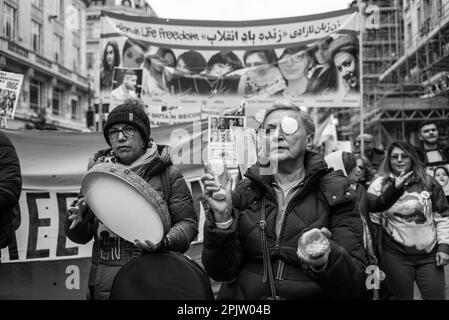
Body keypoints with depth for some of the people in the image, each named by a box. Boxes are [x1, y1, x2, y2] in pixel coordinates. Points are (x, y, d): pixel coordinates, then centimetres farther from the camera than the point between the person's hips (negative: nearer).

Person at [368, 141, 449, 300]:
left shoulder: (429, 183, 4)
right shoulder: (379, 185, 0)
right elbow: (372, 220, 2)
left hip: (429, 255, 1)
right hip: (396, 256, -1)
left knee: (436, 296, 5)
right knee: (402, 296, 7)